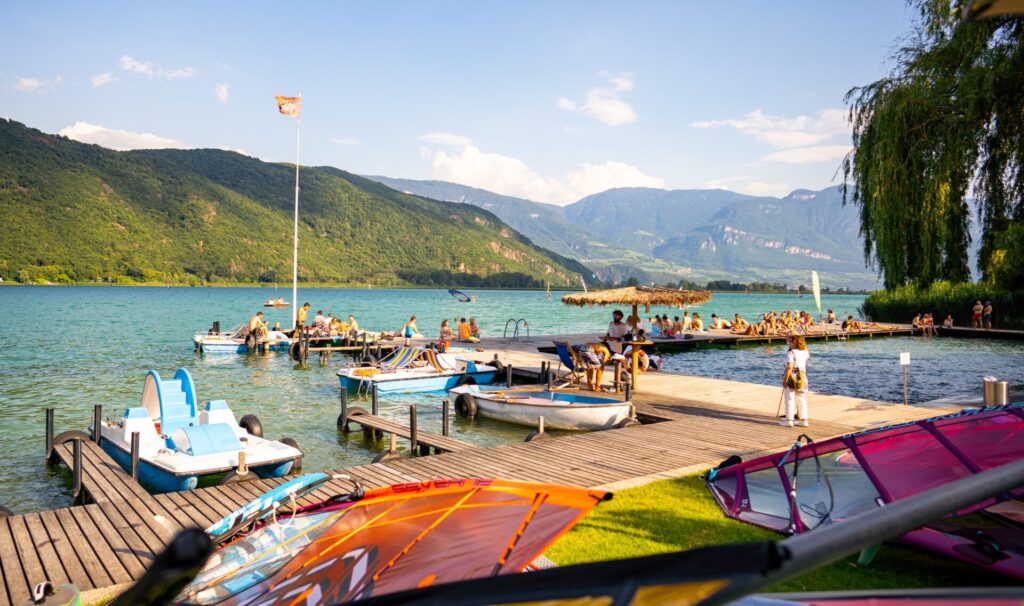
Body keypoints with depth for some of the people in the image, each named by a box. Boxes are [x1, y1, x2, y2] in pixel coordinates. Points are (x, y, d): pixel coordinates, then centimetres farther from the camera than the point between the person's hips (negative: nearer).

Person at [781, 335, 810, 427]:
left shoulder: (791, 353, -15)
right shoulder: (805, 352, 6)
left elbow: (789, 367, -23)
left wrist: (785, 380, -19)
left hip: (792, 378, -6)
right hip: (802, 378, 7)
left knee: (789, 400, 3)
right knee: (801, 400, 12)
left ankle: (789, 420, 6)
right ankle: (803, 420, 14)